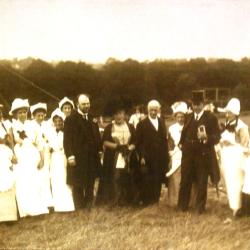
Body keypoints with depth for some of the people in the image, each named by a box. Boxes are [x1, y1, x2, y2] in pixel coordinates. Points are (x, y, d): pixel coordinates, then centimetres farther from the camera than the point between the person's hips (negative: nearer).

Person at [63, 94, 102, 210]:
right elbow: (67, 139, -9)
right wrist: (70, 155, -16)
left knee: (90, 184, 10)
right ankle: (79, 208, 11)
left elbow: (97, 135, 17)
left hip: (92, 157, 5)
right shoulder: (71, 119, -3)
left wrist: (99, 150, 7)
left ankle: (89, 207, 18)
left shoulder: (93, 118, 14)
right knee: (78, 185, 3)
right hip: (78, 157, -5)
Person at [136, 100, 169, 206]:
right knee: (147, 181, 0)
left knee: (158, 181, 5)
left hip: (160, 159, 4)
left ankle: (156, 200, 16)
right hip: (148, 159, -4)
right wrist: (142, 156, -11)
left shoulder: (162, 123, 15)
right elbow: (139, 142, -2)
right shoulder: (142, 124, 1)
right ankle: (146, 202, 10)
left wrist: (166, 156, 7)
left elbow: (165, 140, 14)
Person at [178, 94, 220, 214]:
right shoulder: (189, 117, 11)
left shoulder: (211, 117, -5)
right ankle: (182, 205, 25)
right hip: (188, 153, 4)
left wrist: (206, 137, -28)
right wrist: (181, 143, 9)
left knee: (201, 182, 5)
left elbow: (217, 136, -10)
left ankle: (200, 207, 20)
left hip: (203, 154, -4)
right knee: (185, 180, 11)